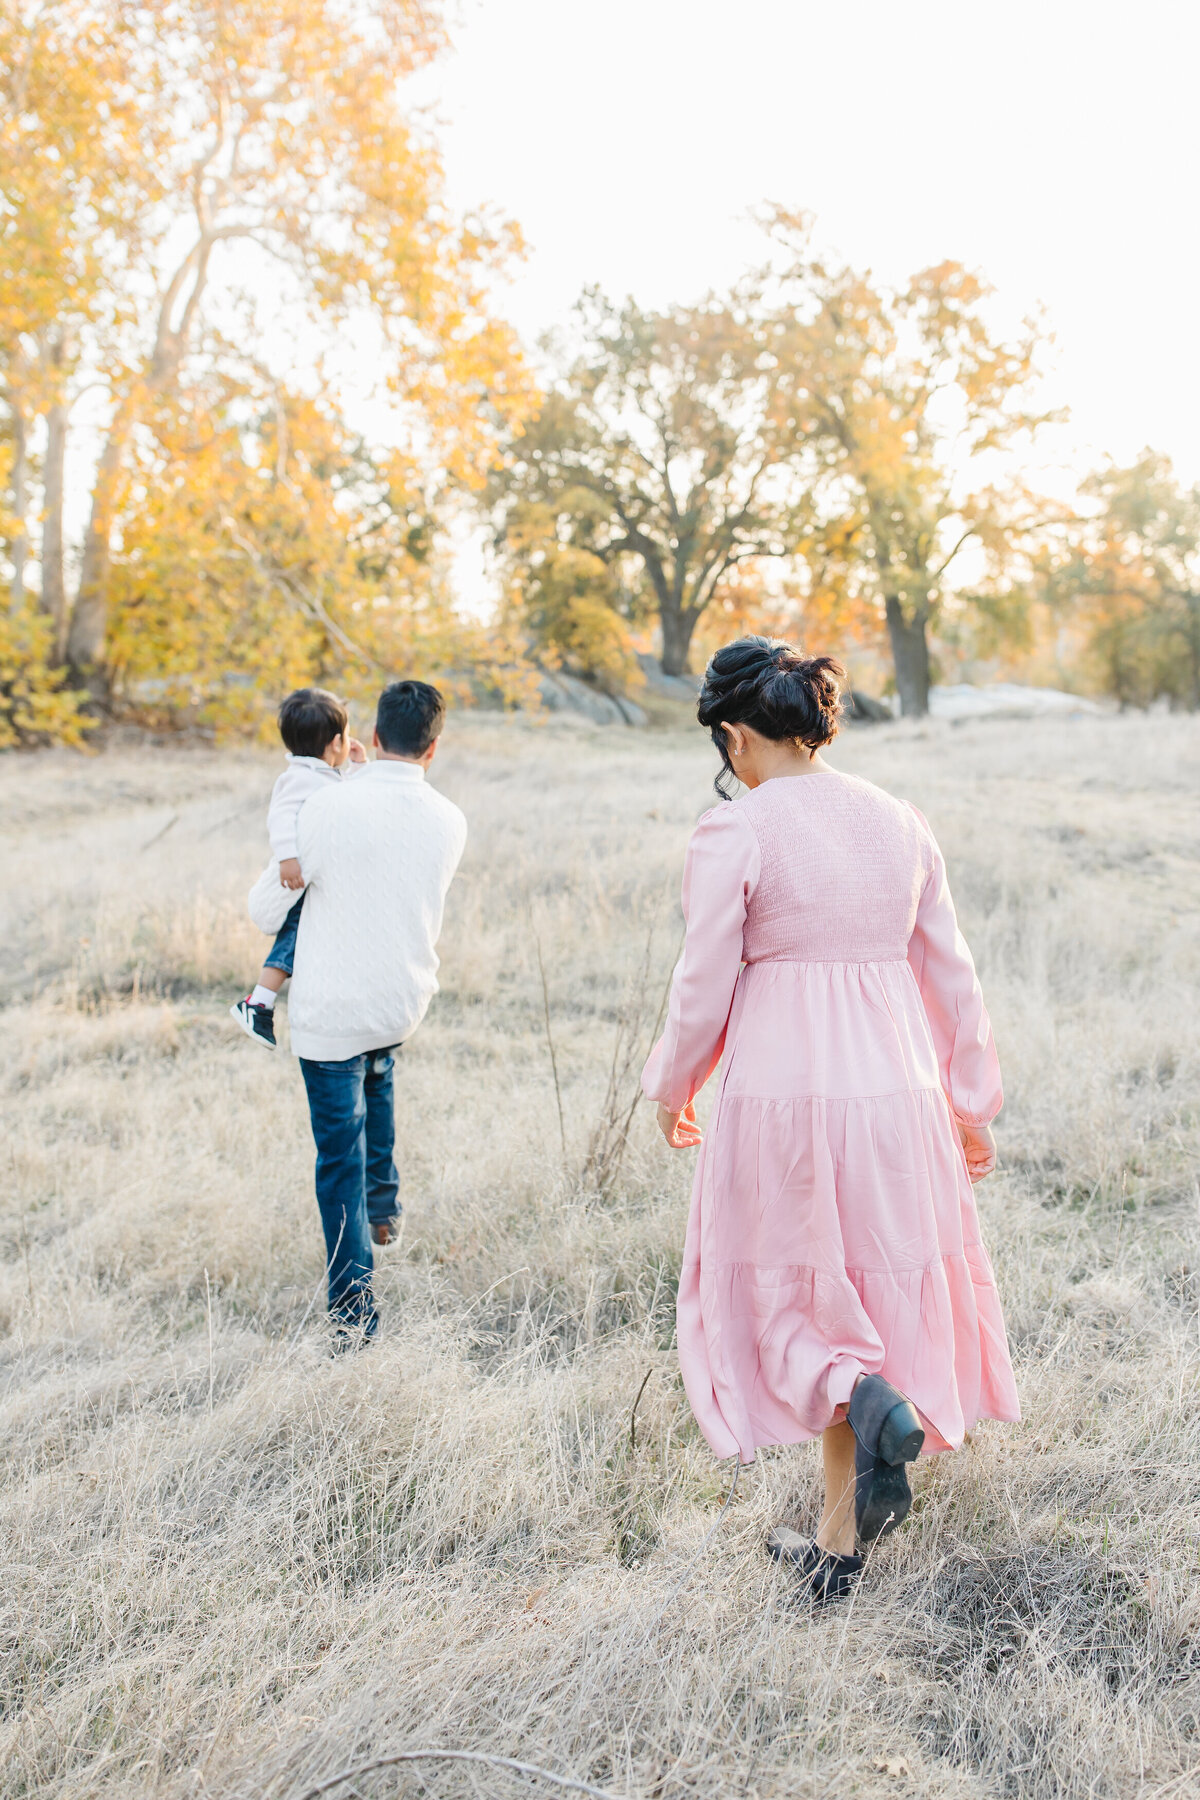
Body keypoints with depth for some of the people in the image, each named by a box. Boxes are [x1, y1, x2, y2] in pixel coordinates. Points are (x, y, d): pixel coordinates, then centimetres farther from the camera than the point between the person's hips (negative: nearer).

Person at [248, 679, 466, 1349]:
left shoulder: (332, 806, -17)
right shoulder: (450, 822, -5)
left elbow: (267, 909, -8)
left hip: (331, 1010, -5)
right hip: (406, 1005, 5)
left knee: (341, 1153, 3)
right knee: (375, 1072, 37)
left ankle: (355, 1309, 4)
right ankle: (384, 1205, 42)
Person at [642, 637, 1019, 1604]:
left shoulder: (733, 835, -11)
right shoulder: (900, 822, 4)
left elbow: (704, 992, -8)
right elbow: (952, 977, 8)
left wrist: (673, 1089, 11)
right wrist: (973, 1105, 19)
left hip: (780, 1090, -4)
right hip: (894, 1090, 5)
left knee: (781, 1296, 16)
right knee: (884, 1292, 17)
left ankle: (869, 1401, -16)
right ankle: (842, 1541, 25)